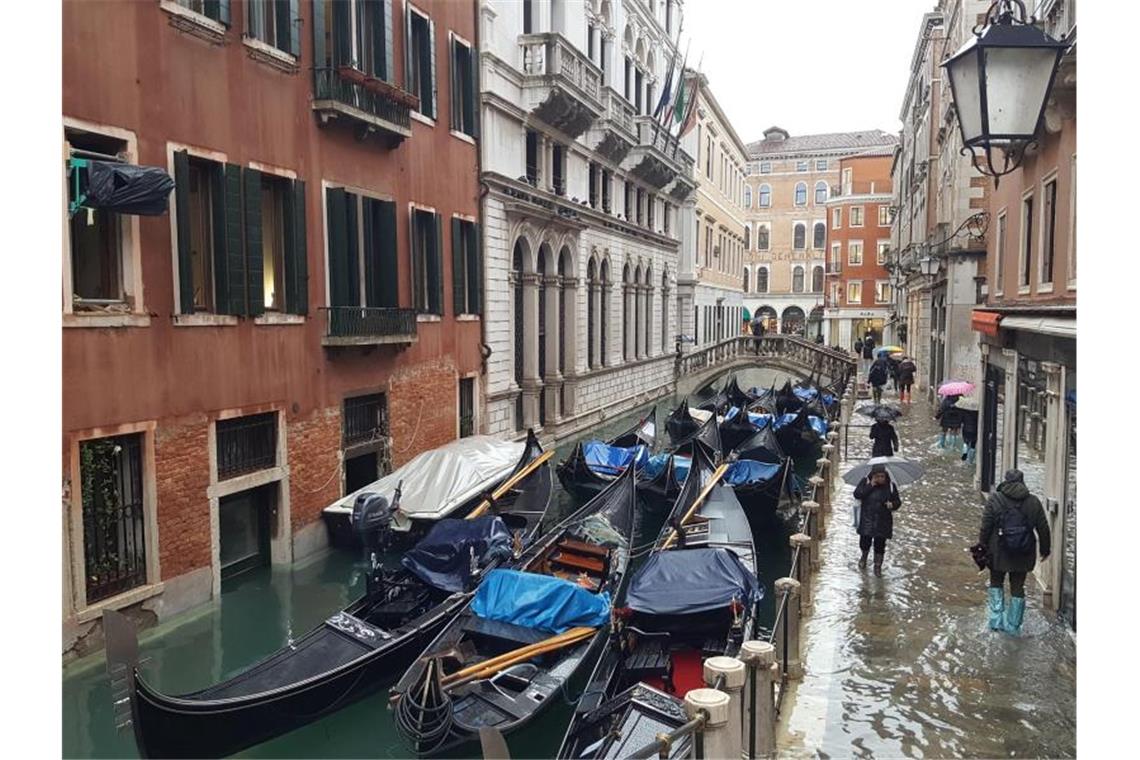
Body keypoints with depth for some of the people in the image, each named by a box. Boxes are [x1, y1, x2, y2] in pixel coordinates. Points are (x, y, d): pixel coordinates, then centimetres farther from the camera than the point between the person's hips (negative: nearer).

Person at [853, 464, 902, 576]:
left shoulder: (890, 486, -3)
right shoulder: (865, 482, -6)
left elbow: (898, 501, 3)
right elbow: (857, 494, -18)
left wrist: (892, 505, -21)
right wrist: (870, 486, -23)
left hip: (883, 522, 1)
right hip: (867, 520, 0)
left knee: (880, 545, 5)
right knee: (865, 541, 8)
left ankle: (878, 566, 23)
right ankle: (863, 557, 41)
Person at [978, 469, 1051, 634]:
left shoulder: (995, 499, -8)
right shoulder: (1033, 502, -1)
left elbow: (985, 527, -8)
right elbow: (1043, 529, 5)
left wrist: (982, 547, 1)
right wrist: (1045, 549, 17)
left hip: (999, 552, -2)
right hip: (1023, 555, 2)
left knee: (996, 583, 16)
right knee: (1017, 587, 11)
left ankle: (996, 620, 9)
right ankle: (1013, 625, 17)